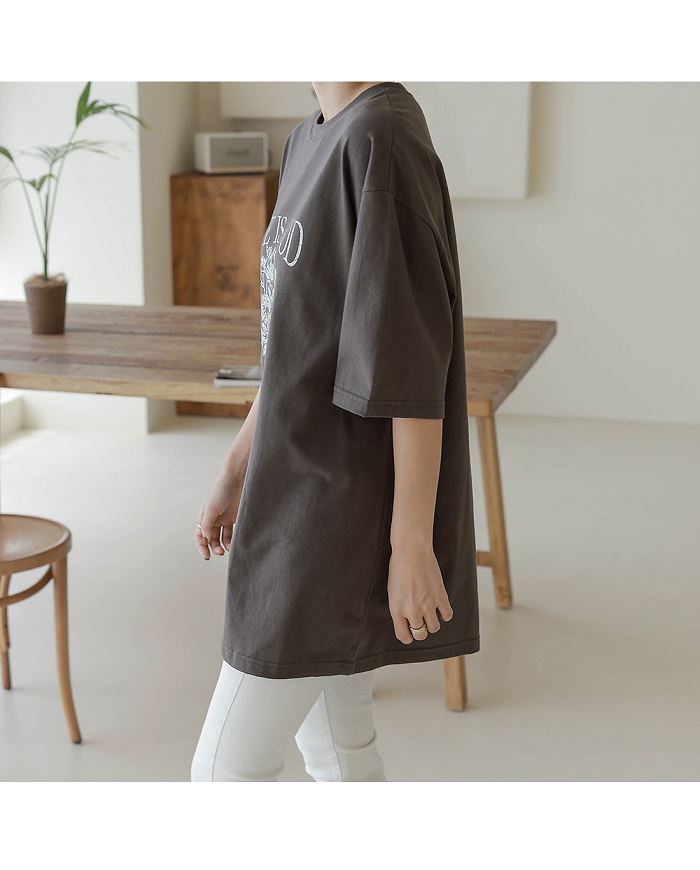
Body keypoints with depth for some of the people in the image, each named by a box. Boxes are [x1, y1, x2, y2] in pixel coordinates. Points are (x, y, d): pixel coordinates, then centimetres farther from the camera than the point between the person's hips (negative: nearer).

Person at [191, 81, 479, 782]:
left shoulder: (382, 138, -19)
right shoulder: (309, 143, 11)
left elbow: (415, 364, -21)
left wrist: (412, 543, -19)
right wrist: (235, 475, 20)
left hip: (342, 508, -9)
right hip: (299, 490, 9)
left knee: (227, 769, 0)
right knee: (338, 754, 18)